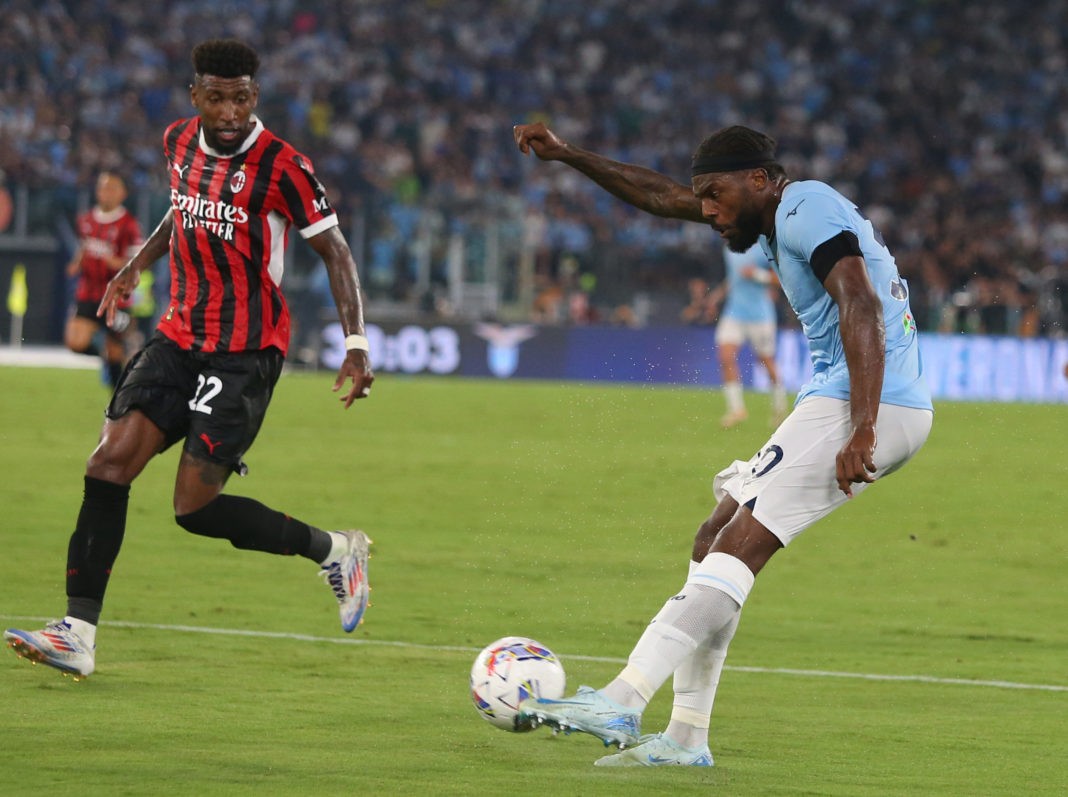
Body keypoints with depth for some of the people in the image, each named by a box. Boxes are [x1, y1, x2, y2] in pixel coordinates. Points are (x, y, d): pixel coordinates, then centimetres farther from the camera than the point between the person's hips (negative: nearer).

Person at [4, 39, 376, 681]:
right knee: (110, 464, -10)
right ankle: (78, 633, -10)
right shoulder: (180, 142, 6)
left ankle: (335, 551, 9)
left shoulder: (280, 166, -14)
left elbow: (334, 250, -8)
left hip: (247, 353, -6)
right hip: (181, 338, 6)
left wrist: (357, 345, -15)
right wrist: (137, 266, 23)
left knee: (195, 505, -12)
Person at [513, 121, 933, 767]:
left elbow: (860, 309, -22)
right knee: (717, 539, 12)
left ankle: (623, 703, -28)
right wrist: (568, 156, 29)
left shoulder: (808, 212, -10)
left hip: (872, 408, -11)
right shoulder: (783, 215, 22)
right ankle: (685, 737, 12)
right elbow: (665, 198, 32)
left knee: (741, 542, -19)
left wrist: (861, 430, -30)